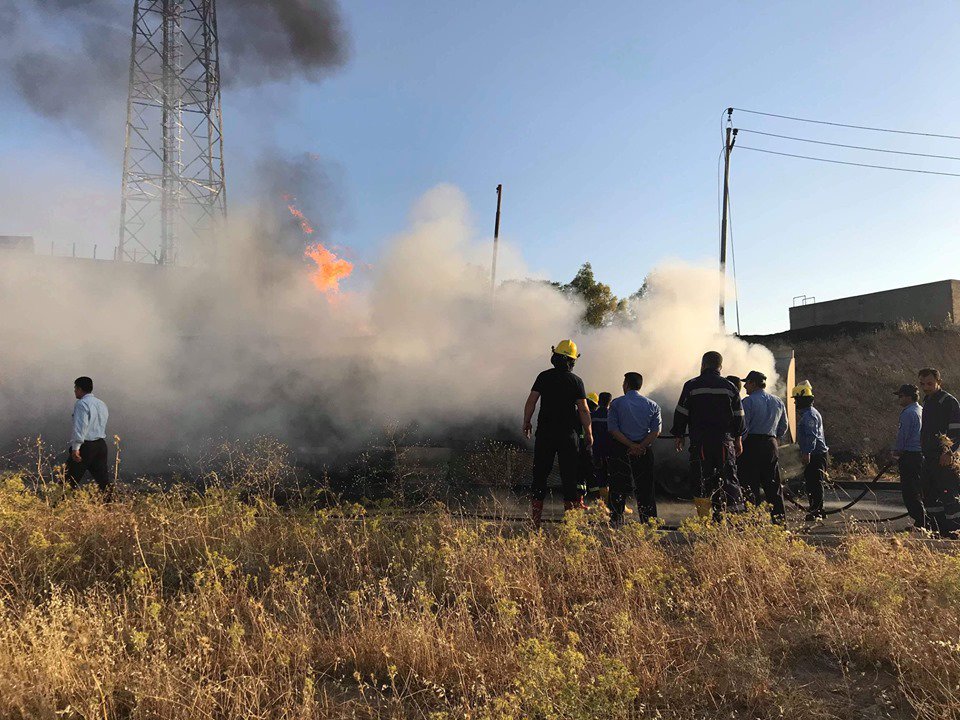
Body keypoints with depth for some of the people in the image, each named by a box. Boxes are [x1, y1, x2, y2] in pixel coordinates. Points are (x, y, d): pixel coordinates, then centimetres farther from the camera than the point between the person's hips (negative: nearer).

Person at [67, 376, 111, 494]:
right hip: (101, 445, 8)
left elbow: (80, 426, -19)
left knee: (70, 481, -1)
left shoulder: (81, 403, -9)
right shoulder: (102, 404, 17)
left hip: (85, 446, -8)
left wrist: (75, 448, -22)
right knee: (104, 480, 7)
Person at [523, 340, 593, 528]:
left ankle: (535, 519, 5)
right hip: (568, 434, -1)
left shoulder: (544, 377, 2)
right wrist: (588, 433, 4)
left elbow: (531, 401, -3)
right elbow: (583, 410, -4)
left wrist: (526, 422, 8)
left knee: (540, 473, 6)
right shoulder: (576, 381, -1)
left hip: (545, 432, 1)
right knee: (569, 474, 7)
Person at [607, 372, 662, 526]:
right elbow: (656, 431, -4)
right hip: (644, 452, 2)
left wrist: (632, 445, -12)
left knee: (618, 486, 5)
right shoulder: (652, 405, 6)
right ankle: (649, 522, 7)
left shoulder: (616, 403, 0)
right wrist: (640, 446, -11)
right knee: (645, 486, 8)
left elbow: (613, 429, -10)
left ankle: (616, 521, 3)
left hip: (620, 450, -2)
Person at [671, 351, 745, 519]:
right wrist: (738, 439, 18)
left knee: (701, 480, 2)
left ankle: (704, 519, 1)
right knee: (729, 478, 9)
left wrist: (678, 436, 9)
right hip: (725, 441, 2)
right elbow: (738, 416, 10)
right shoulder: (730, 387, 7)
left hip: (700, 441, -2)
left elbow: (681, 414, -1)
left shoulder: (691, 386, -1)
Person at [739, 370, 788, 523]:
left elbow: (742, 426, -13)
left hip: (751, 444, -6)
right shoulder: (778, 402, 13)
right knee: (773, 482, 11)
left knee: (751, 483, -2)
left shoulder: (748, 401, -8)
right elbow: (783, 426, 18)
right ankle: (779, 515, 12)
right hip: (771, 445, 6)